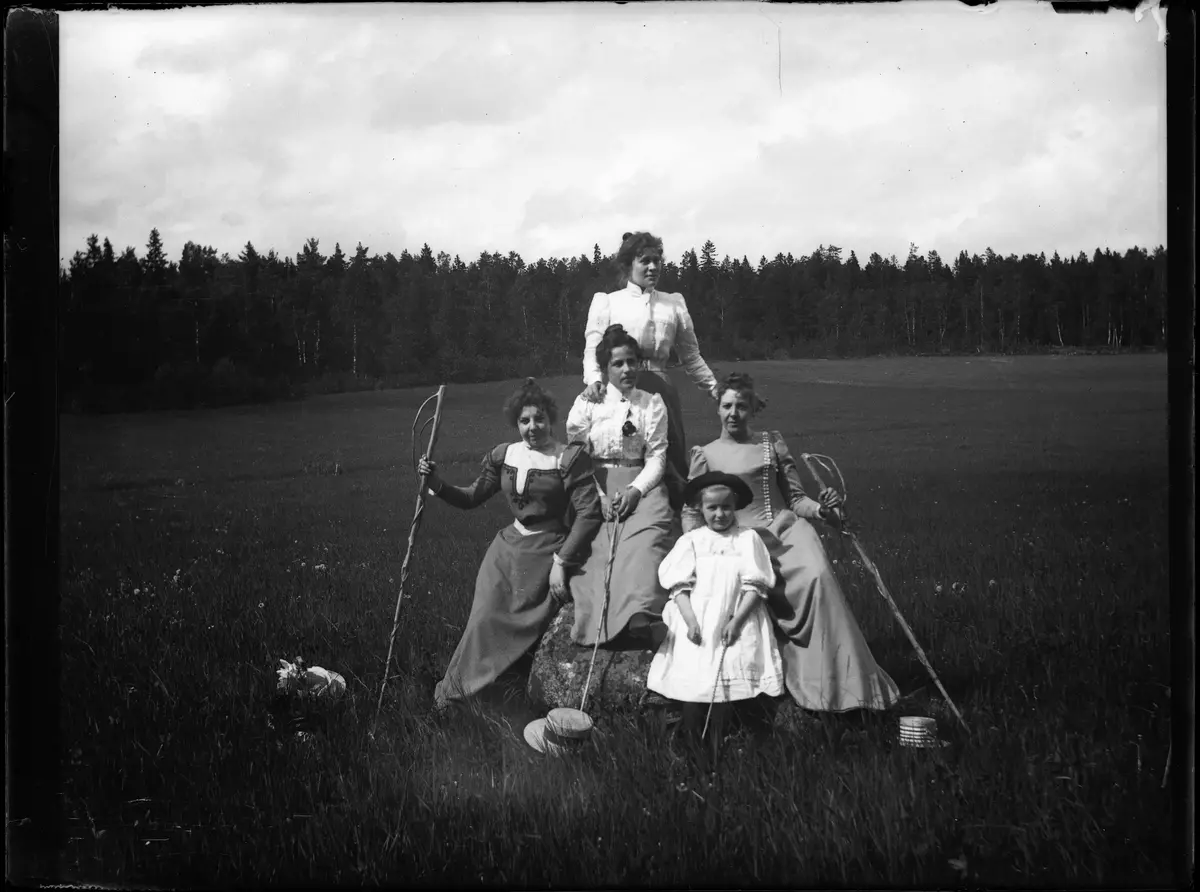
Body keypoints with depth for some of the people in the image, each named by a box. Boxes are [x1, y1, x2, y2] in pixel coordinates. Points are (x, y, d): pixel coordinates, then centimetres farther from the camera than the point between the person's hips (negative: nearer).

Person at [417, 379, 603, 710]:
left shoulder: (570, 459, -9)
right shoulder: (504, 455, 7)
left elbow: (589, 515, -14)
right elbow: (472, 497, 14)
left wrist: (561, 562, -17)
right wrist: (437, 483, -3)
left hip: (548, 551, -4)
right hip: (508, 546, 4)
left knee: (521, 630, -4)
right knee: (484, 620, -5)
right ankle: (448, 693, 6)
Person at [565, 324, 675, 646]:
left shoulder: (653, 404, 13)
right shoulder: (587, 403, 9)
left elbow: (656, 456, 5)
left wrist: (635, 490, -14)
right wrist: (597, 496, -13)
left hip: (639, 484, 0)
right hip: (594, 488, 0)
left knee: (648, 531, -33)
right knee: (599, 543, -31)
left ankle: (639, 615, -52)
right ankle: (596, 623, -44)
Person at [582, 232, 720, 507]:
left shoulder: (673, 303, 18)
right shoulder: (606, 301, 10)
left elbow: (690, 355, 19)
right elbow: (593, 346, 0)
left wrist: (714, 388, 12)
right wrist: (593, 378, -19)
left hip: (661, 387, 3)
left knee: (672, 463, 0)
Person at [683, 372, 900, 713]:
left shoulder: (772, 444, 18)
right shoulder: (705, 455, 14)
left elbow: (796, 498, 16)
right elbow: (692, 512, 13)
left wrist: (820, 508, -5)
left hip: (787, 529, 1)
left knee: (818, 576, -30)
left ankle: (842, 683, -31)